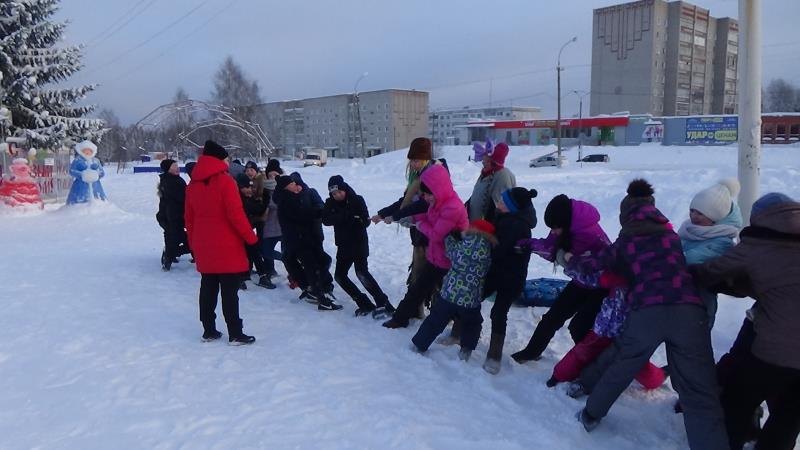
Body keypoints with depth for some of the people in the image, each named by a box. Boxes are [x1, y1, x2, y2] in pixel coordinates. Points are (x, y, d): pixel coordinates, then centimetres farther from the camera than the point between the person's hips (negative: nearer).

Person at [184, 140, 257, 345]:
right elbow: (236, 214, -17)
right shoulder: (225, 181, -13)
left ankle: (209, 330, 21)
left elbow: (188, 217, 13)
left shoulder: (193, 185, 8)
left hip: (203, 248, 7)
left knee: (208, 289, 14)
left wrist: (193, 242, 22)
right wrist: (251, 237, -7)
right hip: (227, 248, -6)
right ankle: (235, 334, 4)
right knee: (229, 291, -1)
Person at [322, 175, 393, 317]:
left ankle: (382, 302, -19)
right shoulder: (330, 203, 3)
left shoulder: (357, 200, -8)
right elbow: (326, 220, -12)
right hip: (343, 245, 6)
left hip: (359, 243, -6)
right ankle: (365, 304, 7)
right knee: (339, 276, 5)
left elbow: (366, 221, -15)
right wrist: (346, 216, -25)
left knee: (361, 272, -21)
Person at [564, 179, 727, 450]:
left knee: (620, 367, 23)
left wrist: (571, 260, 42)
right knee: (699, 393, 1)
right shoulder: (670, 233, 24)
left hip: (646, 312, 0)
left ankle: (591, 416, 40)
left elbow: (593, 266, 20)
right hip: (688, 309, 0)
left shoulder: (626, 241, 18)